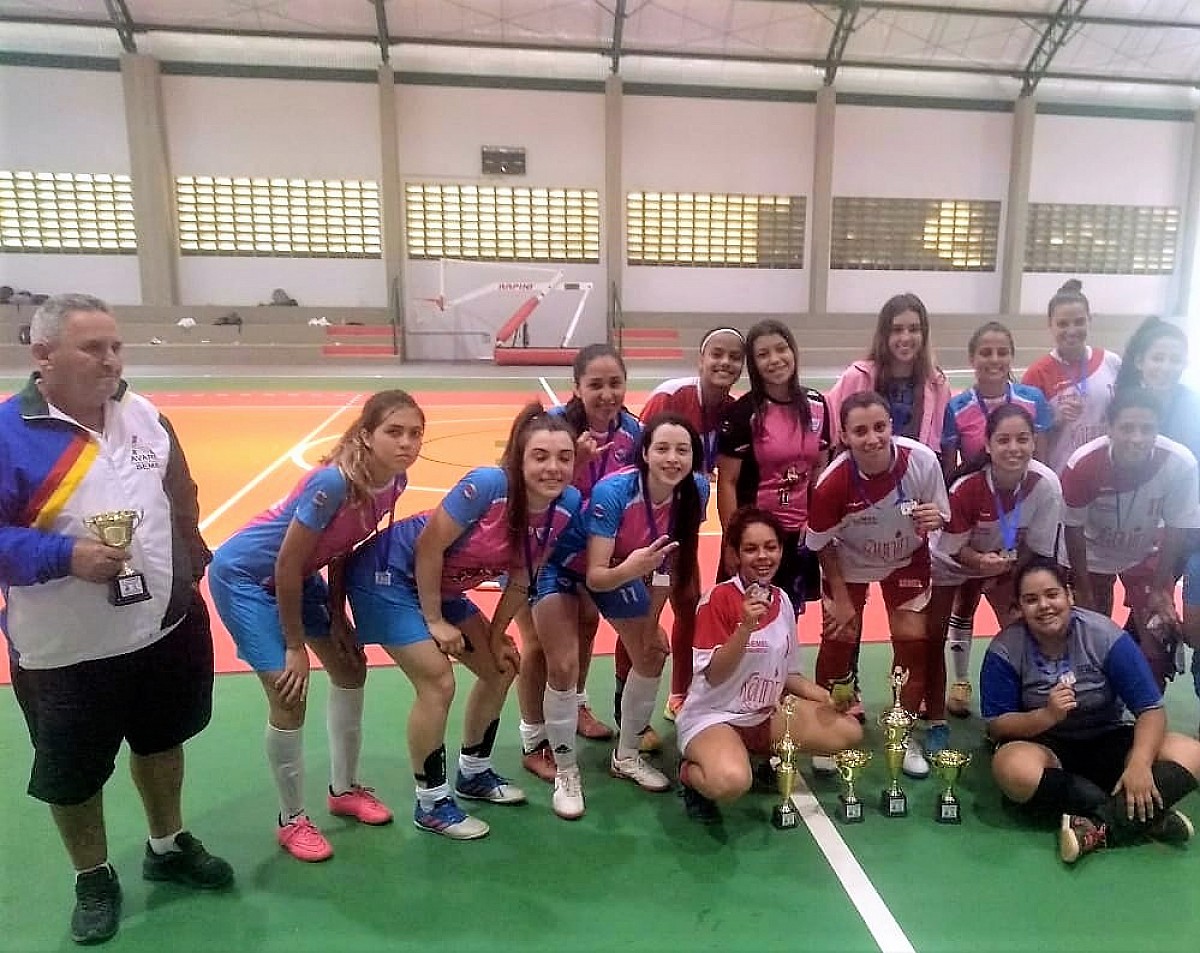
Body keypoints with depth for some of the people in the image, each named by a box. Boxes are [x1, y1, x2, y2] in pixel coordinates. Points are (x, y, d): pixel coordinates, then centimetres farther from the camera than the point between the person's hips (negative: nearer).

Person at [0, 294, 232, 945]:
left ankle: (167, 847, 47)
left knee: (162, 740, 23)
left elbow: (181, 505, 9)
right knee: (72, 772, 14)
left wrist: (191, 578, 7)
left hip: (166, 629, 5)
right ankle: (93, 880, 40)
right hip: (66, 651, -4)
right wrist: (65, 555, -29)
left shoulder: (145, 417, 0)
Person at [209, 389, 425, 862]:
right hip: (245, 574, -8)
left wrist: (336, 618, 3)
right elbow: (286, 566, -28)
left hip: (297, 575, 8)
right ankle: (292, 820, 13)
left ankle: (344, 789, 31)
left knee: (351, 666, 11)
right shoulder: (332, 483, -35)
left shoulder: (394, 482, -12)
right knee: (290, 694, -10)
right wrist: (295, 645, -18)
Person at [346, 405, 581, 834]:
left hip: (444, 587, 8)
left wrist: (496, 636, 2)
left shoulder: (567, 507, -13)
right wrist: (435, 622, -17)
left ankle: (474, 774, 32)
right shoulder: (487, 486, -33)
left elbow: (521, 577, -1)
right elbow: (428, 547, -25)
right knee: (438, 682, -13)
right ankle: (431, 804, 8)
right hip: (390, 575, -7)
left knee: (501, 668, 10)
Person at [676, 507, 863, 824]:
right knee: (732, 782, -37)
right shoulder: (720, 597, -17)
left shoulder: (783, 600, 3)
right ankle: (691, 772, 0)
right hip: (713, 716, -7)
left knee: (849, 731, -6)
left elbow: (786, 673, 12)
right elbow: (713, 676, -20)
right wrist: (746, 627, -32)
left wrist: (824, 695, -4)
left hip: (766, 714, 7)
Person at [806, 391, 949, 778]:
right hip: (848, 563, -1)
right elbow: (822, 544, -15)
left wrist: (934, 519, -34)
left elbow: (941, 517, -10)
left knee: (913, 638, -4)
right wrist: (841, 598, -11)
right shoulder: (832, 481, -32)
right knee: (839, 637, -2)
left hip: (906, 558, 2)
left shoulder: (923, 460, -29)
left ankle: (905, 733, 18)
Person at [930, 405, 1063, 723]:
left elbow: (1037, 547, -16)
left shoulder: (1046, 485, -30)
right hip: (950, 560, -2)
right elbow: (954, 548, -23)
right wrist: (981, 562, -41)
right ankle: (934, 713, 16)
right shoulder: (966, 487, -37)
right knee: (934, 634, 1)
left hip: (1004, 558, 3)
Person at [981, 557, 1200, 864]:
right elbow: (996, 725, -11)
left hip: (1109, 742, 2)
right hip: (1046, 746, -1)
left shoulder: (1103, 634, -13)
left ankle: (1101, 828, -28)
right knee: (1011, 767, -35)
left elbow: (1150, 708, -13)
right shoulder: (1006, 649, -14)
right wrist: (1048, 715, -30)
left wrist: (1139, 764, -30)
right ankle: (1148, 816, -23)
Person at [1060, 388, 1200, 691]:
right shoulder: (1083, 465, -33)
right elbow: (1073, 530, -17)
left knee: (1158, 631, -4)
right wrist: (1083, 592, -10)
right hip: (1094, 554, -1)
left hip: (1147, 554, 1)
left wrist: (1160, 589, -8)